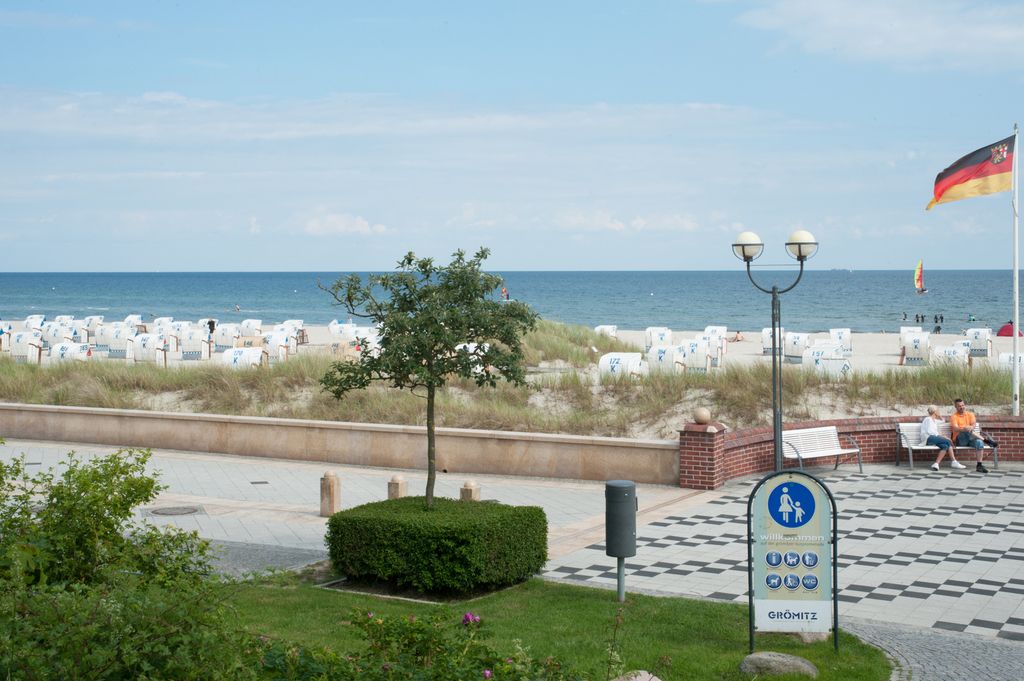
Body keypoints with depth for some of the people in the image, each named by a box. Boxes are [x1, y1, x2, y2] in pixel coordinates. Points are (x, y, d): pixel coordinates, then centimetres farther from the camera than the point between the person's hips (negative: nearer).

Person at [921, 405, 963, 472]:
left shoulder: (933, 420, 29)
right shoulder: (928, 419, 0)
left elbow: (942, 421, 47)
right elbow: (929, 431, -13)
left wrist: (940, 416, 27)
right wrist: (939, 436, -14)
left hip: (933, 437, 9)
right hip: (928, 438, -9)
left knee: (945, 446, -21)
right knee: (948, 441, -23)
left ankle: (936, 464, -31)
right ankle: (953, 462, -19)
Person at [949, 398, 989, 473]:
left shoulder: (970, 414, 17)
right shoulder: (954, 416, 5)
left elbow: (974, 424, -3)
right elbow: (955, 428, -13)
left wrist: (971, 427, -29)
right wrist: (963, 429, -36)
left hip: (970, 439, 3)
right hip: (959, 440, -3)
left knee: (979, 442, -30)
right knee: (967, 431, -35)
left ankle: (979, 465, -31)